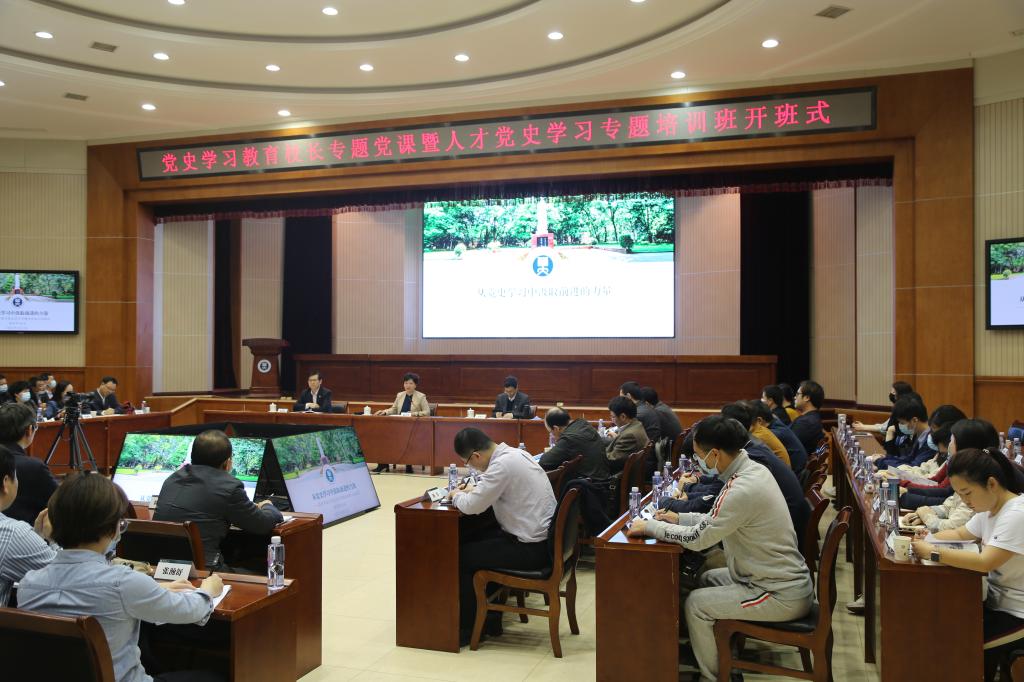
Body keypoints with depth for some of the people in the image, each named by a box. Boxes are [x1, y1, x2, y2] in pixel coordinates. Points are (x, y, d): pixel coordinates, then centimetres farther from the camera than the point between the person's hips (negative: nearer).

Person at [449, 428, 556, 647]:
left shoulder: (503, 465, -22)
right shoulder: (514, 453, 7)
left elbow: (472, 506, -19)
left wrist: (456, 496, 1)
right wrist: (474, 490, 12)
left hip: (532, 549, -9)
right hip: (542, 538, 9)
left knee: (462, 555, 0)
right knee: (477, 542, 18)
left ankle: (468, 628, 15)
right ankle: (490, 617, 24)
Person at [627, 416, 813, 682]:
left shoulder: (742, 489, -28)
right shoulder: (751, 469, 1)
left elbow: (698, 539, -20)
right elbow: (717, 520, 15)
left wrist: (650, 526, -9)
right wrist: (680, 518, 11)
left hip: (782, 595, -9)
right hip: (787, 577, 9)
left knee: (695, 604, -5)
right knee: (708, 579, 21)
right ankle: (721, 654, 32)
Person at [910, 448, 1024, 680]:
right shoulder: (989, 509, 3)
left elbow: (985, 563, -34)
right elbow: (961, 534, 15)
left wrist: (932, 553, -31)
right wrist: (925, 539, -4)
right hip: (996, 600, 8)